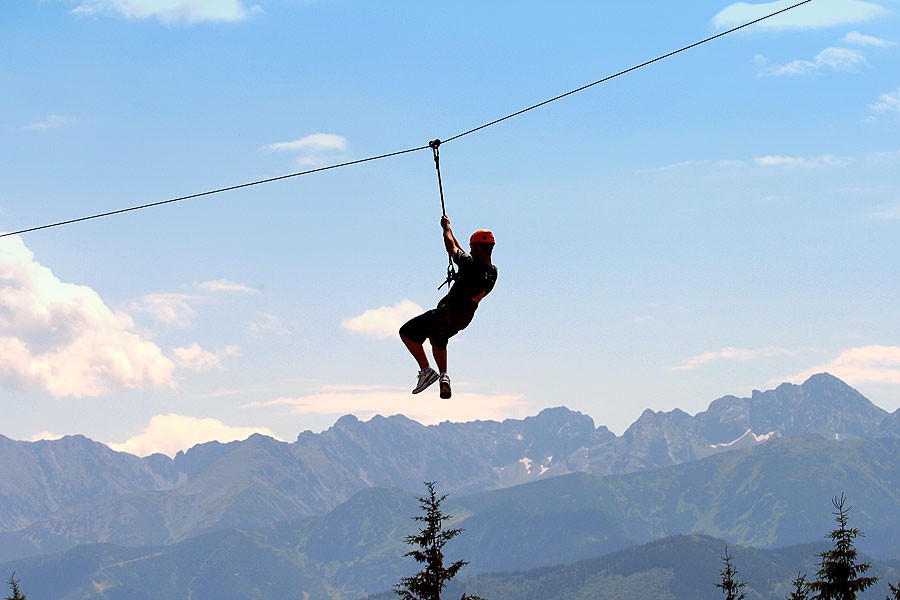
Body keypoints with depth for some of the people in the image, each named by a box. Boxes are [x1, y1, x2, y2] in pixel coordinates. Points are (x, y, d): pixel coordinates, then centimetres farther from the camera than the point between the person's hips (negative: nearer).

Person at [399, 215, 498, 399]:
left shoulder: (471, 265, -26)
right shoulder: (492, 272, -2)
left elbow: (451, 248, -8)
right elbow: (462, 255, 16)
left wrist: (446, 227, 12)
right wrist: (449, 230, 25)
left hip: (445, 316, -8)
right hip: (462, 321, 8)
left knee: (407, 333, 5)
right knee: (438, 339, 35)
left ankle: (426, 370, -3)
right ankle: (444, 376, 18)